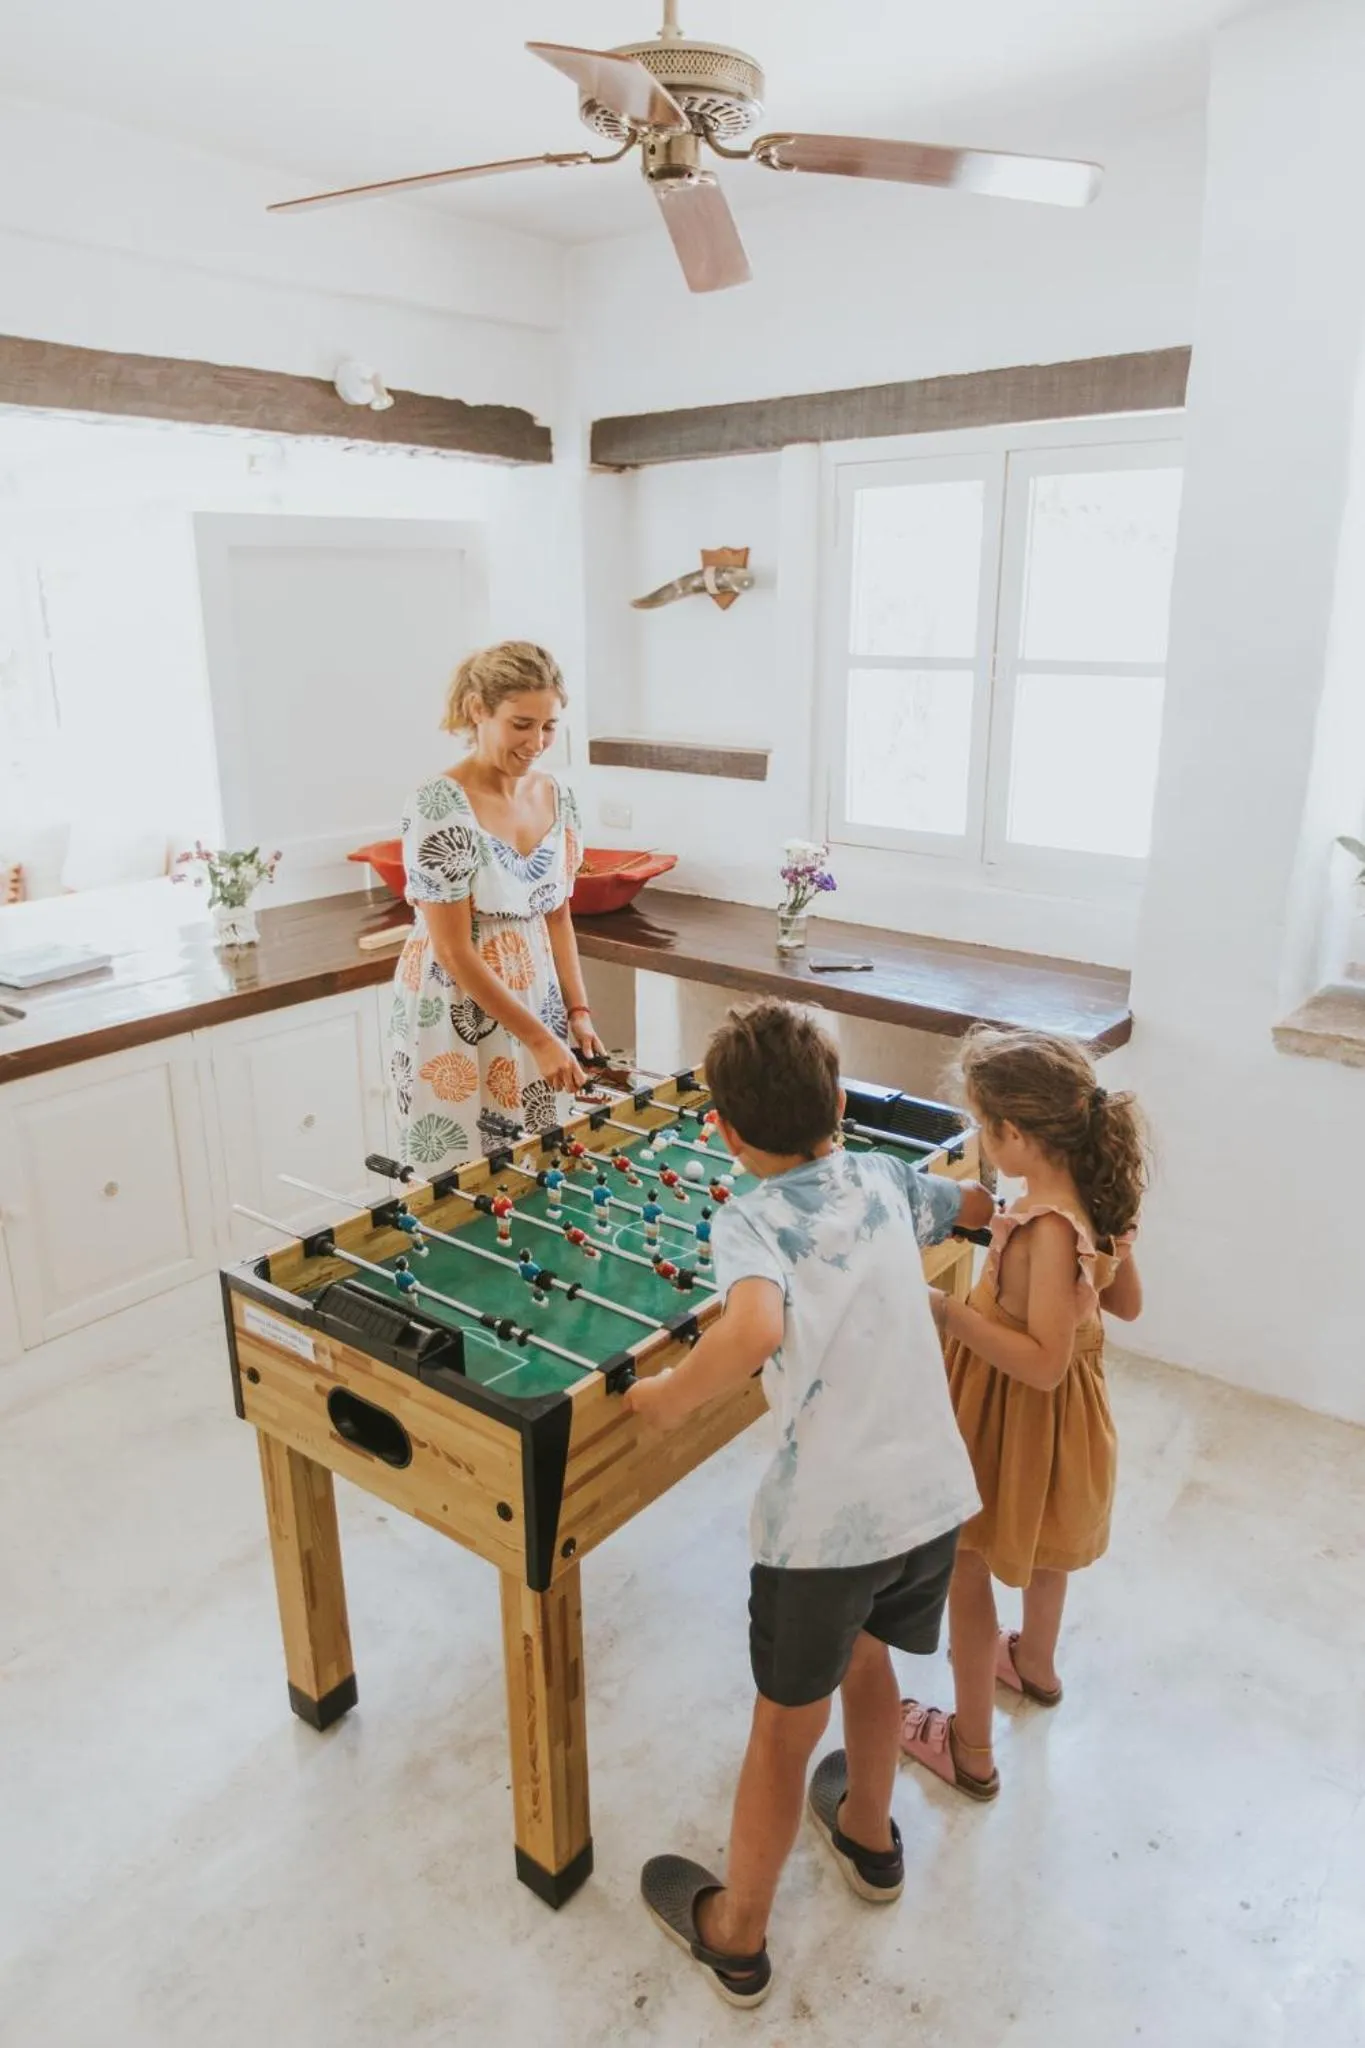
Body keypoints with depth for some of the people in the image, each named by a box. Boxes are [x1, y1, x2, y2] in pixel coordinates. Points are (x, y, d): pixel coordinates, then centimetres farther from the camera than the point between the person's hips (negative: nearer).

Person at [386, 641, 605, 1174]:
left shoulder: (557, 796, 2)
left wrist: (577, 1011, 1)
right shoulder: (438, 806, -18)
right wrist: (539, 1037, -17)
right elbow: (454, 952, -18)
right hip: (458, 1017, -6)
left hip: (536, 1004, 6)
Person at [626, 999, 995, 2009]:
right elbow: (978, 1205, 20)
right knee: (865, 1660, 32)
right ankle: (869, 1835, 57)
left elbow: (757, 1327, -35)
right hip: (935, 1490, 6)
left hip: (825, 1516, -5)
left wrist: (673, 1395, -20)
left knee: (787, 1724, 16)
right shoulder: (885, 1179, 1)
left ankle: (738, 1936, 39)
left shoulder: (751, 1218, -15)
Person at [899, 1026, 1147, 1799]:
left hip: (1015, 1414, -8)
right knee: (1039, 1544, 32)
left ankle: (970, 1749, 31)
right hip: (1060, 1411, 9)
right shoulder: (1098, 1200, -10)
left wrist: (946, 1311, -31)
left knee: (966, 1564, 13)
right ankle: (1034, 1663, 59)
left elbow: (1044, 1363, -32)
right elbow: (1127, 1304, 4)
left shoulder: (1047, 1228, -35)